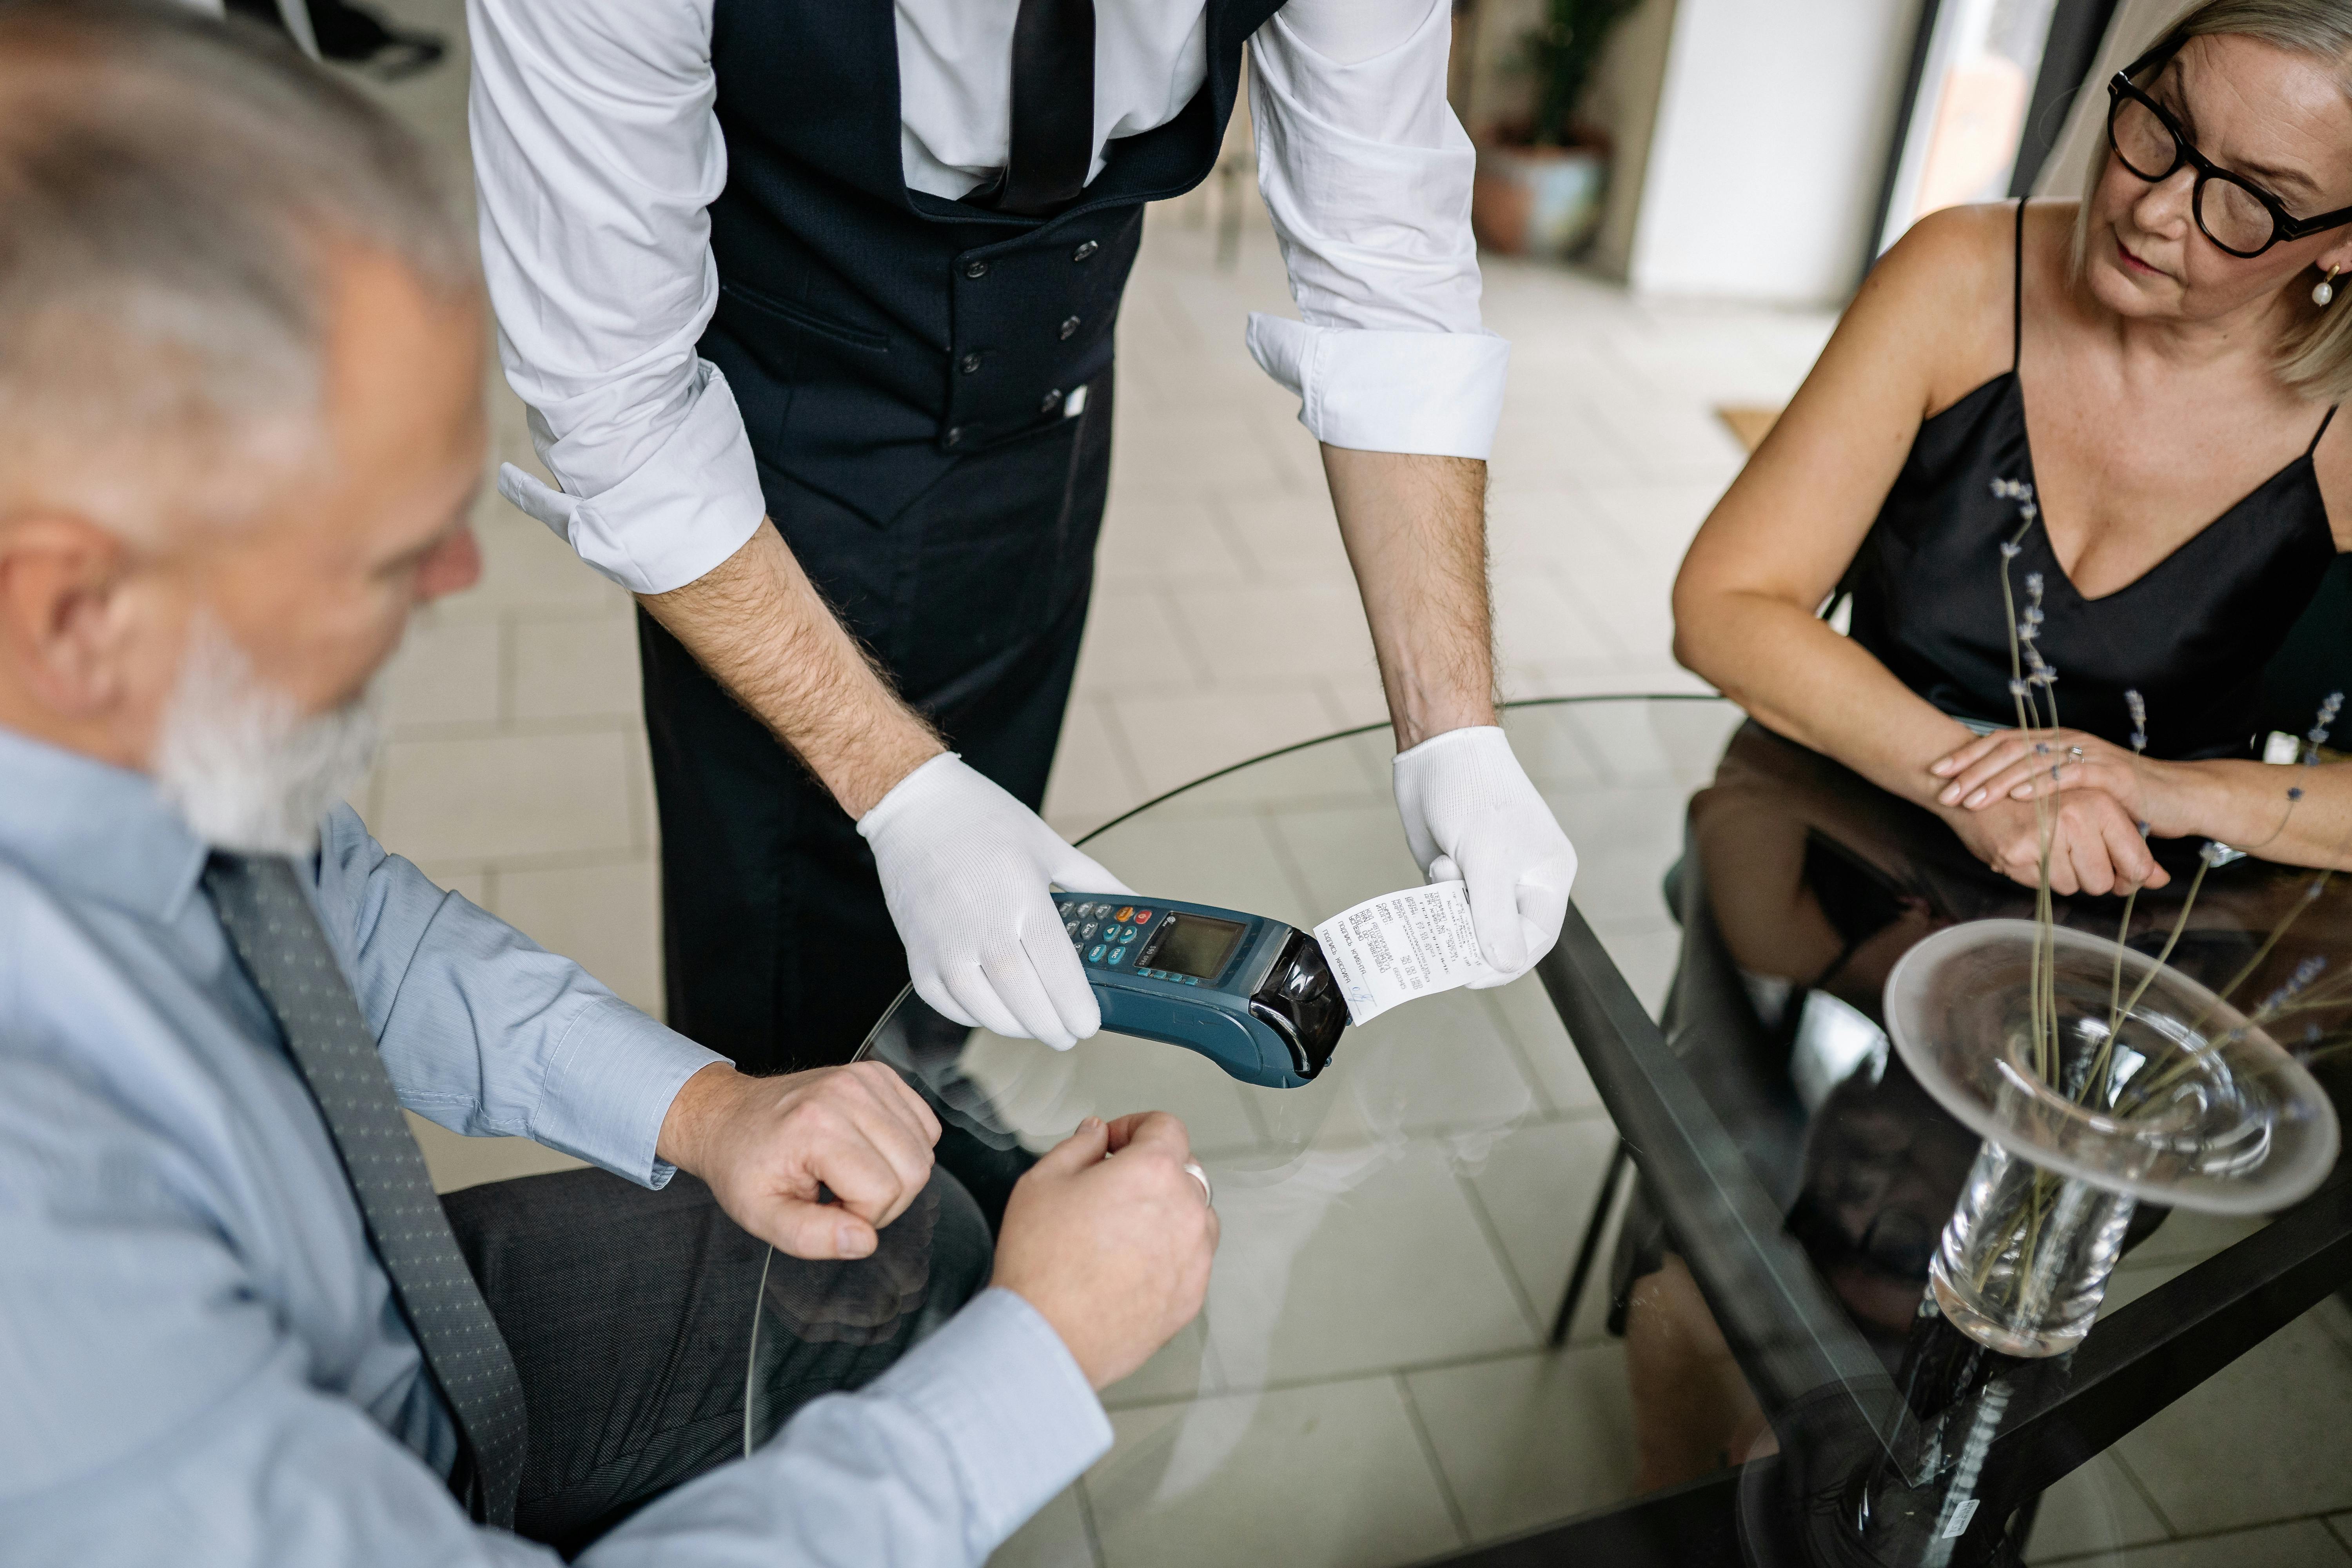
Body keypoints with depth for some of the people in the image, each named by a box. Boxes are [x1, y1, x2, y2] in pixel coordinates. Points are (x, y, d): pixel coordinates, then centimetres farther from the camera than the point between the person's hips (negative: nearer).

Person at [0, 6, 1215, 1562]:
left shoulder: (130, 708, -20)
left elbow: (336, 897, 1)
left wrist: (699, 1105, -9)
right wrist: (1050, 1345, -23)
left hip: (366, 1319, 6)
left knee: (908, 1242, 6)